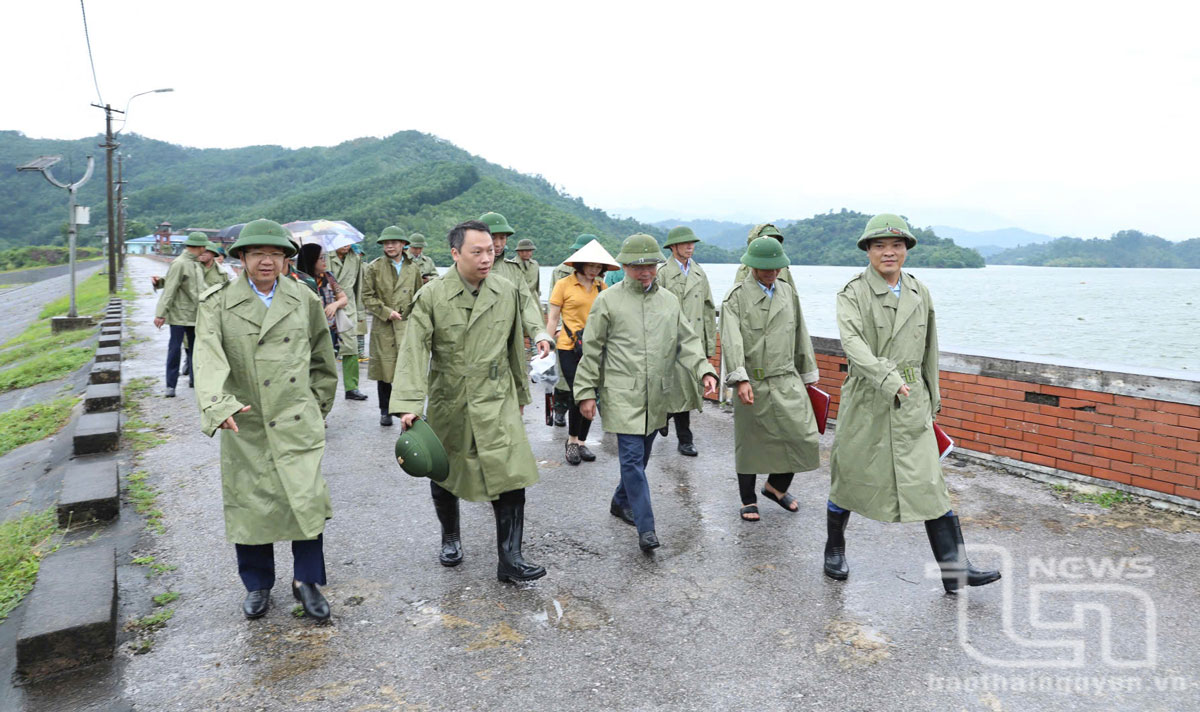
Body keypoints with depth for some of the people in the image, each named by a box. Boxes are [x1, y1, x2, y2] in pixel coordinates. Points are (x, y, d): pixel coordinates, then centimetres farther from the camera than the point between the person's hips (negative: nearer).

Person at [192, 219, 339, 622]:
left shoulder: (305, 300, 6)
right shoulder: (218, 303, -2)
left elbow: (321, 359, 17)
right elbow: (209, 358, -17)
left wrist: (318, 404, 15)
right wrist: (218, 405, -32)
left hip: (298, 422, 1)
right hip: (244, 425, -1)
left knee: (307, 498, -4)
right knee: (249, 504, 8)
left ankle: (307, 580, 17)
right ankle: (258, 585, 30)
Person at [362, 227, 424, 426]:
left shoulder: (413, 268, 11)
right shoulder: (374, 267, 3)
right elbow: (367, 297, 2)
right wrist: (386, 312, -9)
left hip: (407, 326, 1)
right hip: (383, 327, -1)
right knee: (384, 368, 5)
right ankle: (385, 411, 19)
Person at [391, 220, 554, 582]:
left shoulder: (508, 292, -1)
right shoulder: (431, 296, -10)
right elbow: (414, 351, -14)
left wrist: (521, 394, 15)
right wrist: (409, 404, -23)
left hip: (497, 403, 1)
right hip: (448, 404, -1)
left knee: (511, 477, -7)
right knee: (443, 476, 16)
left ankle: (509, 559, 4)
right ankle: (450, 537, 42)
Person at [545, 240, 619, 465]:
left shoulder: (602, 287, 10)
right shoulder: (564, 285, -1)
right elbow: (552, 319, 0)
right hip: (569, 348, -4)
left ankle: (581, 442, 19)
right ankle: (572, 441, 10)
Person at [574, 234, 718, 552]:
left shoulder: (669, 301, 10)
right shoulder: (608, 300, -2)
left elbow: (687, 341, 8)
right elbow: (592, 350, -1)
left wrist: (705, 370, -9)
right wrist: (586, 392, -3)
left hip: (657, 396, 5)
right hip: (622, 394, -5)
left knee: (641, 455, 15)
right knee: (632, 457, -9)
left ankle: (621, 502, 38)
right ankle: (646, 528, -5)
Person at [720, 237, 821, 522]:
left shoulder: (789, 293, 12)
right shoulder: (737, 297, -4)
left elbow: (801, 337, 17)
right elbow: (732, 341, -16)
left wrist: (808, 376, 17)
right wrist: (741, 379, -27)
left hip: (787, 381, 4)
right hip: (752, 383, -4)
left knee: (804, 436, -2)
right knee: (749, 443, 7)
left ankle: (777, 486, 23)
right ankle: (748, 501, 26)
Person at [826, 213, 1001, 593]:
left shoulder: (919, 292, 8)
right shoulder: (853, 293, -8)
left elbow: (929, 351, 16)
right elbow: (852, 342, -25)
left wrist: (931, 398, 18)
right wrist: (887, 379, -38)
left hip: (911, 403, 4)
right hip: (865, 402, -3)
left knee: (929, 483, 0)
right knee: (849, 478, 10)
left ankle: (955, 571, 4)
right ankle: (834, 550, 31)